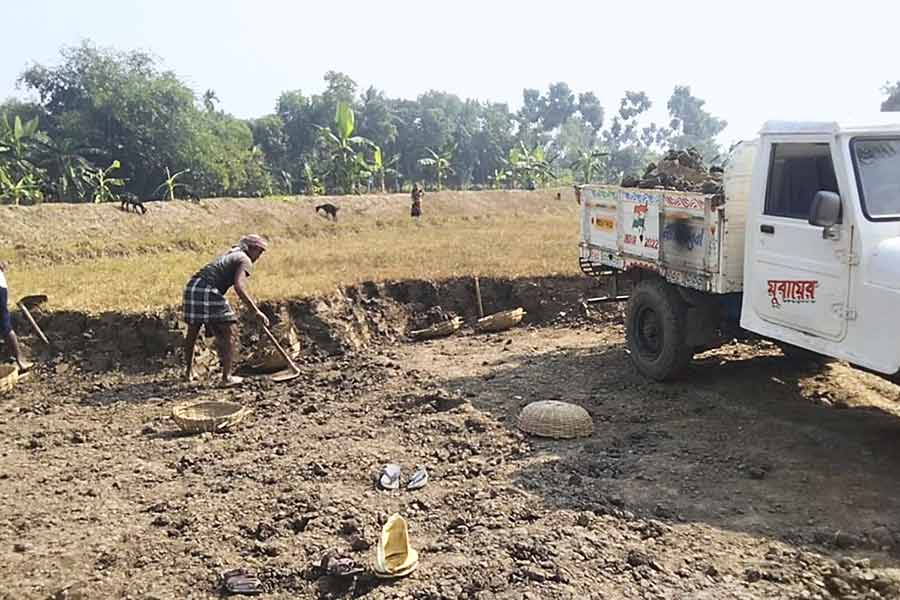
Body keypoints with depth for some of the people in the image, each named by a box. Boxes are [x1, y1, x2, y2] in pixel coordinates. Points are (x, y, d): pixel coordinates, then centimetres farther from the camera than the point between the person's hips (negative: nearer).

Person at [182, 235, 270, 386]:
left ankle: (189, 371, 37)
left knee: (192, 332, 22)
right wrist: (256, 312, -15)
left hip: (192, 287, 9)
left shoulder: (229, 254, 28)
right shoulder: (245, 261, 0)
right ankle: (227, 377, 2)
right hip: (209, 292, -9)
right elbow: (239, 288, -15)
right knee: (228, 334, 2)